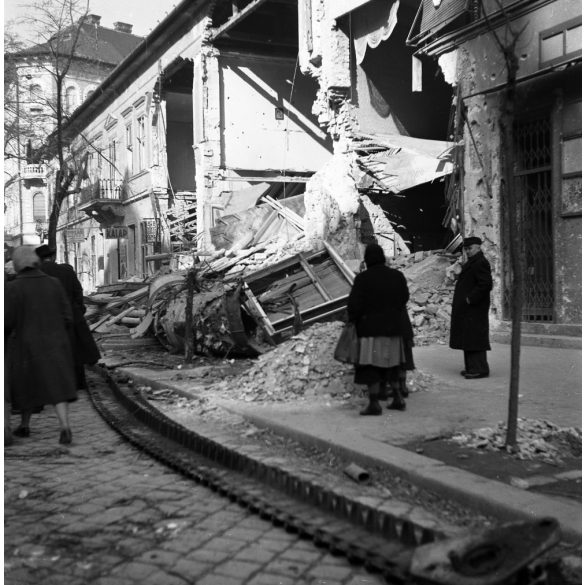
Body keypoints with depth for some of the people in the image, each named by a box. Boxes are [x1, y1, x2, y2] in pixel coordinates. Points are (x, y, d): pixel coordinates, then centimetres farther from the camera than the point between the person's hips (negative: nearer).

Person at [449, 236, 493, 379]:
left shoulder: (480, 263, -14)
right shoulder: (472, 262, 18)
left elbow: (486, 284, -23)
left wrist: (470, 298, -20)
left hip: (474, 309, -10)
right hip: (467, 310, 10)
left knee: (475, 339, -8)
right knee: (469, 339, 13)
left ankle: (480, 369, -4)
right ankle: (472, 367, 19)